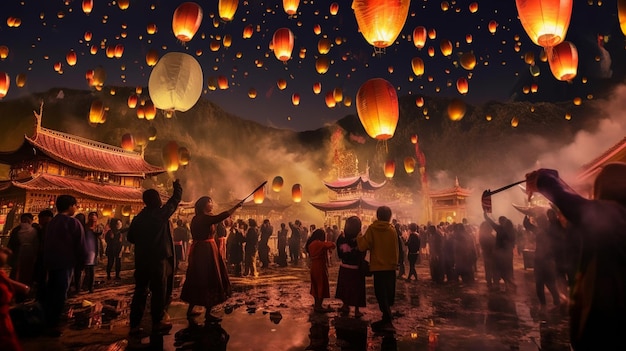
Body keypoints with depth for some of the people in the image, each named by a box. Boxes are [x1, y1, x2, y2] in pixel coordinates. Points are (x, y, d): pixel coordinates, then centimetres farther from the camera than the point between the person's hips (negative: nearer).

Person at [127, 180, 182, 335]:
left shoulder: (138, 217, 6)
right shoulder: (161, 213, -11)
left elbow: (131, 237, 12)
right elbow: (175, 200, 0)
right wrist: (177, 187, 16)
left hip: (141, 259, 6)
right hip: (159, 258, -6)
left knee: (140, 291, 11)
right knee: (159, 291, 6)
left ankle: (135, 325, 15)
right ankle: (157, 322, 15)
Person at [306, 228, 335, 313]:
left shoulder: (310, 244, 6)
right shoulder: (319, 243, -20)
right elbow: (332, 245, -24)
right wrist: (327, 243, -1)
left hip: (314, 267, 9)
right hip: (320, 268, -9)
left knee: (316, 285, 17)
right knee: (322, 286, 1)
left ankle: (316, 304, 26)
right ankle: (319, 306, 5)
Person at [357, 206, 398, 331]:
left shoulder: (372, 228, -10)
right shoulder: (392, 230, -1)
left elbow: (363, 246, -16)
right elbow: (396, 249, 5)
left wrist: (359, 237, 2)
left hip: (378, 266, -3)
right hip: (391, 266, 3)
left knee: (381, 294, 2)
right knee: (388, 294, 14)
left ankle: (387, 321, -3)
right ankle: (387, 319, 21)